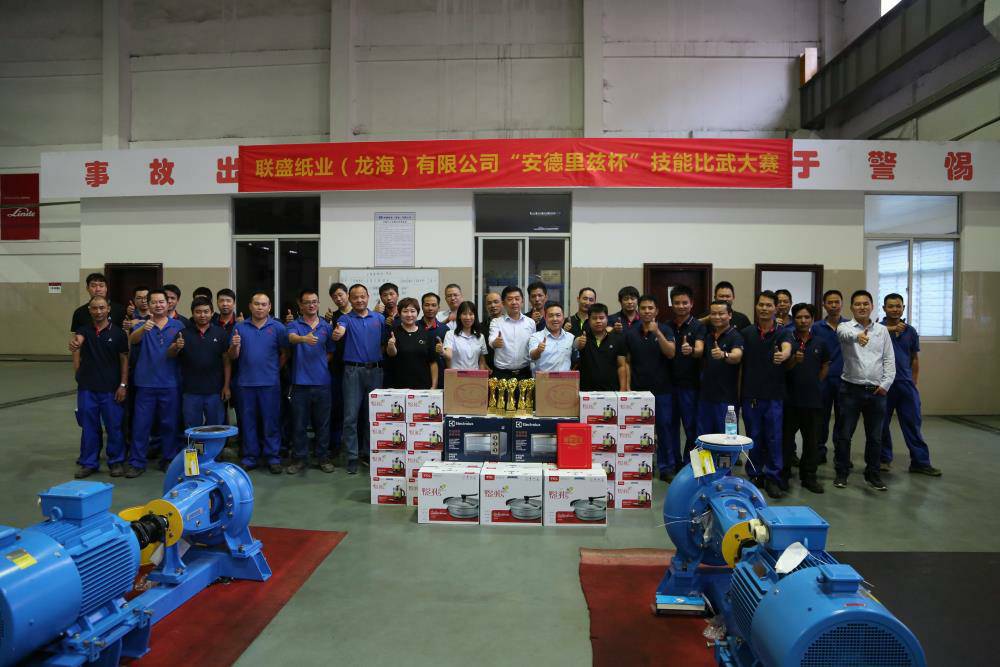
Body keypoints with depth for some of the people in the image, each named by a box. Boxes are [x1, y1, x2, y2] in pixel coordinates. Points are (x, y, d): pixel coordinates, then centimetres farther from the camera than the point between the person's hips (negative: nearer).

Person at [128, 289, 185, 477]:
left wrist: (177, 348, -19)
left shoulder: (178, 326, 4)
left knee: (169, 424, 9)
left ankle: (169, 459, 21)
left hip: (170, 384, 1)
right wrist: (143, 329, -40)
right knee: (141, 424, 3)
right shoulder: (142, 325, 2)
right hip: (146, 383, 0)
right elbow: (132, 340, -19)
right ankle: (136, 462, 11)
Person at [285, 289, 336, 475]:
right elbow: (292, 338, -21)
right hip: (300, 382, -2)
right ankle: (299, 458, 17)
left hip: (322, 381, 2)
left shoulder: (326, 326, 9)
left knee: (322, 423, 8)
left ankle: (323, 457, 19)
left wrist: (321, 364, -3)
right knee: (299, 423, 5)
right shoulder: (294, 325, 2)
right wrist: (304, 338, -42)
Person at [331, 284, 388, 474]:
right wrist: (336, 334, -41)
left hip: (375, 370, 2)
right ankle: (352, 457, 6)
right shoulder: (346, 319, 1)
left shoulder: (379, 318, 9)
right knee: (351, 416, -2)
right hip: (353, 371, -2)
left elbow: (385, 343, 13)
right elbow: (338, 333, -21)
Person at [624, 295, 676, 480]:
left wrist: (657, 332, -22)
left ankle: (666, 467, 14)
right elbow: (627, 362, 7)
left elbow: (671, 353, -13)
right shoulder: (630, 333, 6)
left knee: (664, 428, 3)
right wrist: (627, 386, 0)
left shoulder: (665, 330, 1)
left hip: (662, 389, -1)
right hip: (638, 389, 1)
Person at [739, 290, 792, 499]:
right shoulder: (746, 333, 5)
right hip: (750, 394, 2)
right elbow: (739, 360, 8)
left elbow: (787, 348, -24)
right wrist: (738, 391, -1)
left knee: (774, 438, 1)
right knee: (754, 437, 8)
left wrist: (782, 355, -47)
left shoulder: (783, 333, -2)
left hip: (774, 395, -1)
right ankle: (755, 475, 20)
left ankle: (772, 478, 12)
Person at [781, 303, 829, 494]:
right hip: (790, 397, -3)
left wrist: (815, 383, 10)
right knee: (786, 437, 2)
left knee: (811, 439, 9)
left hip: (813, 398, 3)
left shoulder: (819, 343, 6)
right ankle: (783, 475, 13)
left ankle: (809, 476, 19)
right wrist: (794, 360, -25)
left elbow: (825, 365, 18)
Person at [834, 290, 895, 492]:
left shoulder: (882, 330, 8)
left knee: (875, 436, 10)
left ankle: (873, 474, 24)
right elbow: (845, 334, -28)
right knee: (844, 434, 4)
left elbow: (889, 360, 7)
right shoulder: (845, 327, -2)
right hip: (851, 389, -3)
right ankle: (842, 473, 17)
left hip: (877, 391, 3)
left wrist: (885, 384, -4)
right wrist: (857, 335, -51)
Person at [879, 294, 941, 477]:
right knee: (882, 424, 6)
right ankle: (884, 459, 19)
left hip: (906, 384, 3)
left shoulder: (910, 331, 10)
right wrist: (891, 328, -34)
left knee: (912, 423, 4)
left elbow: (914, 359, 16)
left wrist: (914, 382, 14)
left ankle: (920, 461, 11)